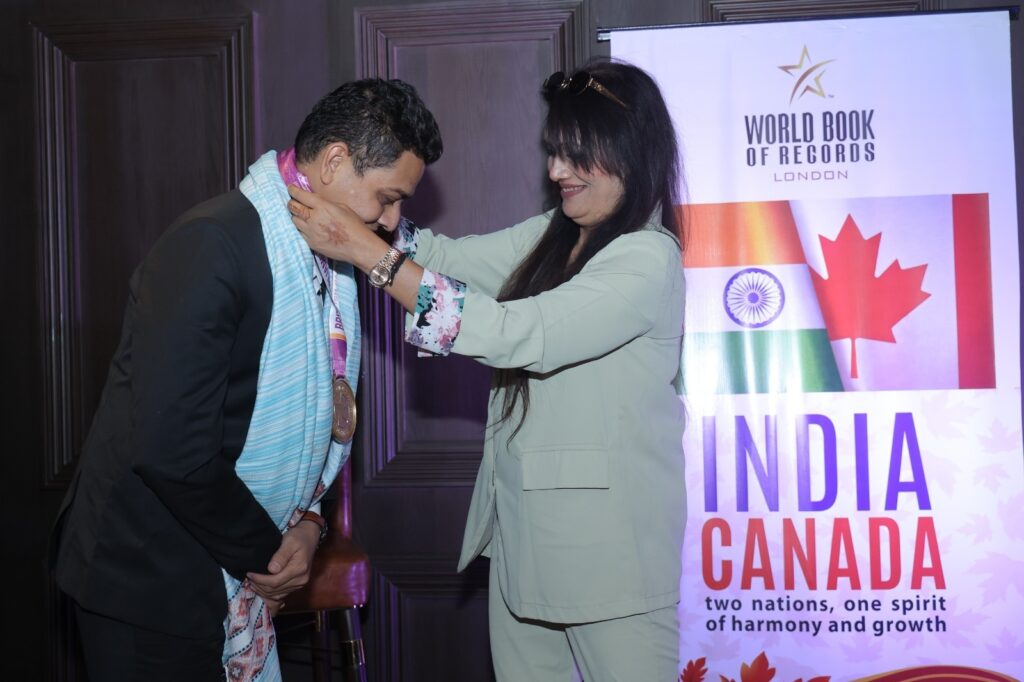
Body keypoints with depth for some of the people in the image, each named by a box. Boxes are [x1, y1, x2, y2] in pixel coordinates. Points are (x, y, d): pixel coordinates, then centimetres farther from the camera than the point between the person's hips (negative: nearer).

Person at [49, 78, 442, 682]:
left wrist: (308, 519, -1)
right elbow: (171, 449, -28)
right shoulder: (214, 245, -21)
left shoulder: (333, 260, 7)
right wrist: (265, 555, -15)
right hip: (153, 584, -8)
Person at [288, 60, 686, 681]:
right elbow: (453, 257, 6)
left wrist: (370, 253, -27)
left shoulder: (649, 259, -18)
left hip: (606, 534, -7)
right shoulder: (552, 236, 8)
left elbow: (517, 335, -27)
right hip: (525, 520, 7)